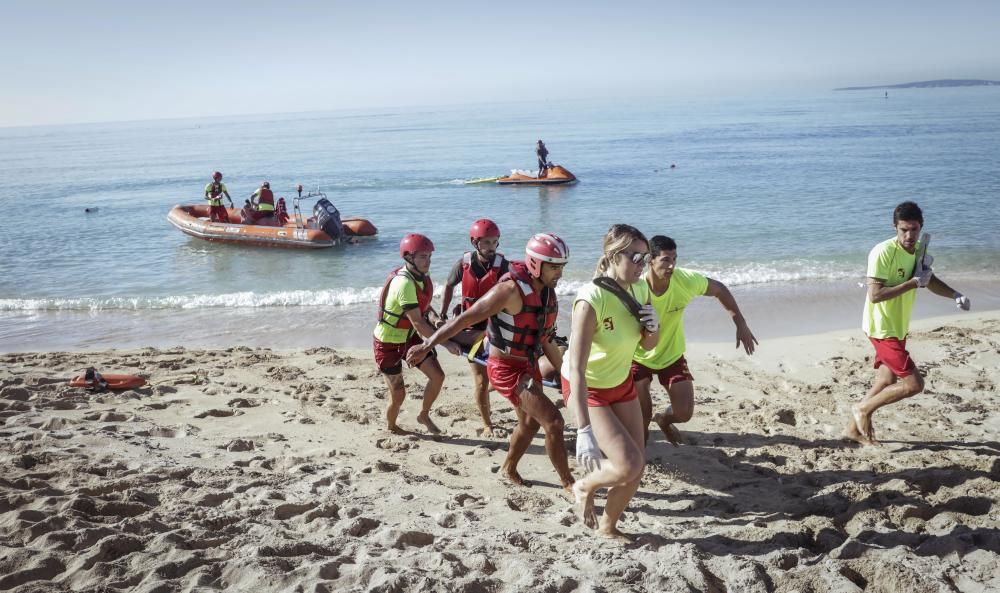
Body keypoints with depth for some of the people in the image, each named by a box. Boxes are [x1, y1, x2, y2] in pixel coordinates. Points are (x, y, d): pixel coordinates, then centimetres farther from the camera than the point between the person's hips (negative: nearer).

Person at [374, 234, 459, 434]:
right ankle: (390, 426, 30)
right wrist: (446, 343, -31)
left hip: (409, 337, 7)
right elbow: (418, 323, -32)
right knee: (398, 395, 1)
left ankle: (424, 415, 21)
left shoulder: (422, 276, -5)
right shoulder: (404, 283, -31)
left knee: (437, 376, -2)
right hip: (388, 343, -7)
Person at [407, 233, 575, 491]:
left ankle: (509, 468, 49)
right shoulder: (511, 289, -25)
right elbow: (465, 318, -24)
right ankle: (568, 483, 3)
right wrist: (427, 346, -25)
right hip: (507, 370, -9)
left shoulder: (547, 291, 1)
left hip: (529, 366, 9)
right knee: (554, 422, -13)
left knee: (530, 423, 24)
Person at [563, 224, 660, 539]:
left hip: (622, 383, 7)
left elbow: (648, 344, 6)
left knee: (637, 469, 7)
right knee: (629, 465, -18)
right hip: (587, 389, -7)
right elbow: (576, 367, -37)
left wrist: (653, 327, -19)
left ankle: (608, 526, 33)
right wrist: (584, 430, -44)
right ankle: (584, 487, 15)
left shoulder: (639, 288, -9)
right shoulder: (591, 299, -32)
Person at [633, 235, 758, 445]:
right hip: (638, 358, -2)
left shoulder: (686, 280, -24)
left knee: (684, 413, -2)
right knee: (641, 415, -8)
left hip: (672, 355, 3)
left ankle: (664, 420, 35)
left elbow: (719, 289, -4)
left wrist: (741, 324, -6)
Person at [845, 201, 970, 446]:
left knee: (886, 384, 15)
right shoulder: (883, 252, -22)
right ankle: (862, 408, 7)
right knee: (913, 384, -11)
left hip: (898, 328, 9)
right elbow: (875, 295, -27)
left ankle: (854, 428, 28)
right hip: (882, 329, -9)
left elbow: (931, 281, 20)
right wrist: (914, 282, -24)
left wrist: (955, 295, 2)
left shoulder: (919, 250, 4)